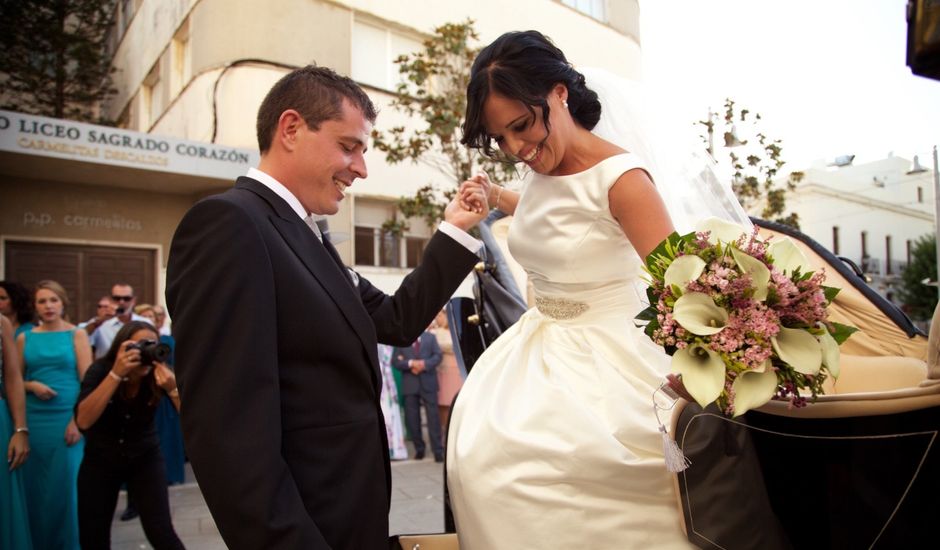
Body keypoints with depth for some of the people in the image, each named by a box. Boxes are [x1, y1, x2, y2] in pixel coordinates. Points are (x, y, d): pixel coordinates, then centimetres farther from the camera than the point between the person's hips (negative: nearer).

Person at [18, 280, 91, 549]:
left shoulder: (76, 335, 0)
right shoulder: (25, 338, 8)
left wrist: (77, 420, -13)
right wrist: (32, 385, -10)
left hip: (66, 418, -2)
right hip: (33, 420, 3)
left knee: (66, 484, 2)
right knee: (35, 485, 7)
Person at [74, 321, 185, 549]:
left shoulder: (158, 373, -19)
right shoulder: (101, 370, -19)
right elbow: (83, 421, -33)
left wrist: (173, 389, -40)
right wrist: (116, 374, -41)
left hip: (145, 457, -1)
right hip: (100, 459, 1)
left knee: (160, 532, -13)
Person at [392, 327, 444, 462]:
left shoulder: (430, 337, 11)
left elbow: (437, 356, 2)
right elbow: (395, 361, 0)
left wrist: (424, 364, -14)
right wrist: (410, 364, -16)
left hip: (428, 383, 0)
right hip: (410, 384, 1)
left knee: (433, 417, -2)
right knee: (412, 419, 5)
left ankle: (438, 451, 2)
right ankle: (419, 449, 19)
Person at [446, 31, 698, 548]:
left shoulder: (620, 178, -18)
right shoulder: (541, 170, 3)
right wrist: (496, 198, 22)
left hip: (603, 357, -6)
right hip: (537, 349, 7)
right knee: (483, 456, -4)